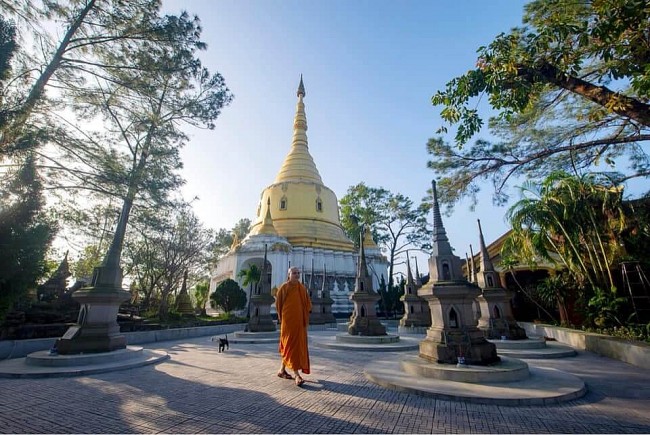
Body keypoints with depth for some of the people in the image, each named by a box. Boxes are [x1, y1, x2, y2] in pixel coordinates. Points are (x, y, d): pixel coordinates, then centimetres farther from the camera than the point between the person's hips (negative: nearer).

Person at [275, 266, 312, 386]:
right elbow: (278, 303, -2)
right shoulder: (284, 287, -5)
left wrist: (305, 317, 6)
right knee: (291, 344, -7)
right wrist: (281, 317, -3)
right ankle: (296, 374, -6)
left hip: (300, 321, 6)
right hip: (288, 320, -6)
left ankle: (282, 370, 28)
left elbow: (307, 303, 14)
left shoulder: (302, 288, 10)